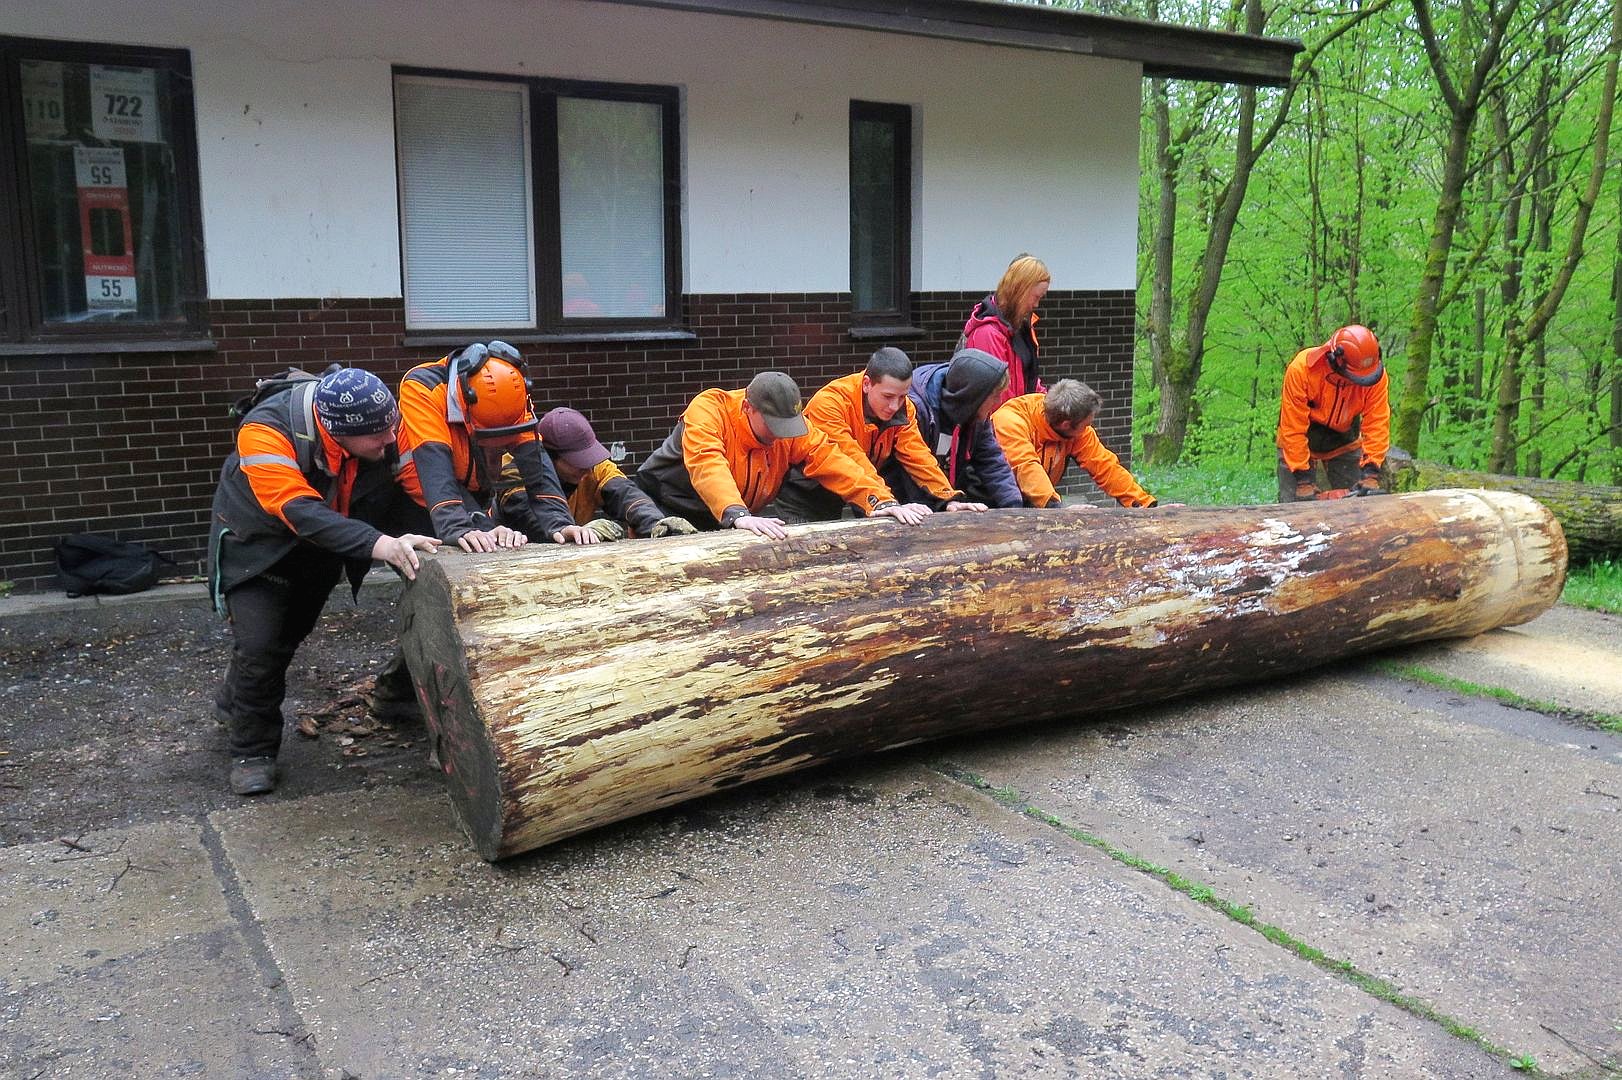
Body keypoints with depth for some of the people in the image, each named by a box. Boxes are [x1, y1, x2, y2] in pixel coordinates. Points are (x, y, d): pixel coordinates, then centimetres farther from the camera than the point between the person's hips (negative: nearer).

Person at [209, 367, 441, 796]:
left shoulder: (382, 429, -27)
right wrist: (380, 544, -61)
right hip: (258, 545, -5)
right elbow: (301, 511, -48)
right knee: (258, 645, -17)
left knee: (287, 636, 20)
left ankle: (233, 701, 50)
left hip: (323, 552, 5)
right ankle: (252, 752, 6)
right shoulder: (264, 433, -38)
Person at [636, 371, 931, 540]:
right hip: (666, 513, -5)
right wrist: (738, 516, -59)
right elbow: (707, 465, -43)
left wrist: (883, 502, -31)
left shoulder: (791, 427, -11)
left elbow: (833, 463, -17)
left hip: (727, 524, 5)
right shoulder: (708, 410, -27)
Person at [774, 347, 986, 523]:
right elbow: (850, 462, -39)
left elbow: (917, 456, -14)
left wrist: (949, 499, -28)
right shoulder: (829, 402, -32)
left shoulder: (901, 408, -11)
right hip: (802, 493, -6)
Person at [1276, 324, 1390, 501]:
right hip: (1300, 441, -2)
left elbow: (1377, 425, -21)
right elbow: (1293, 428, -29)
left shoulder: (1376, 375, -24)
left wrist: (1371, 473, -31)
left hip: (1344, 443, 3)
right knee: (1295, 505, -8)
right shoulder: (1302, 368, -32)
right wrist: (1303, 479, -29)